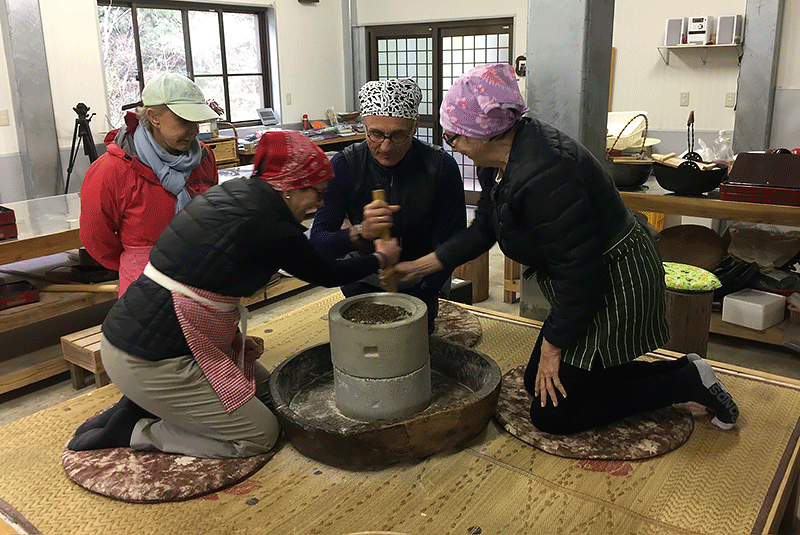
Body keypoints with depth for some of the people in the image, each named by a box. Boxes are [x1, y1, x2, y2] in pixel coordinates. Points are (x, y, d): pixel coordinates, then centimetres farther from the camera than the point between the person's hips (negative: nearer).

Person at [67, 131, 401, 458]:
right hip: (152, 362, -10)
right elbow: (327, 276, -4)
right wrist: (381, 258, 13)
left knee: (265, 388, 19)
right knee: (260, 436, 1)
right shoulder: (270, 224, -20)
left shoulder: (233, 192, 6)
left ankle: (143, 406, 14)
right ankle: (132, 431, 4)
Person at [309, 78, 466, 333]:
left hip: (421, 281, 0)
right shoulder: (344, 165, -21)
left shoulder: (441, 166, -22)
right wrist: (360, 232, -45)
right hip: (364, 279, 1)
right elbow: (318, 242, -23)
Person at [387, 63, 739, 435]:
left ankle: (686, 380, 6)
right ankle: (680, 374, 19)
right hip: (589, 282, 10)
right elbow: (482, 232, 11)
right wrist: (417, 267, 11)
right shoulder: (499, 161, -1)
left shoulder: (542, 174, -32)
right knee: (537, 381, 19)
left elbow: (579, 272, -29)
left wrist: (552, 347, -16)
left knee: (552, 414, -1)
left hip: (615, 288, -10)